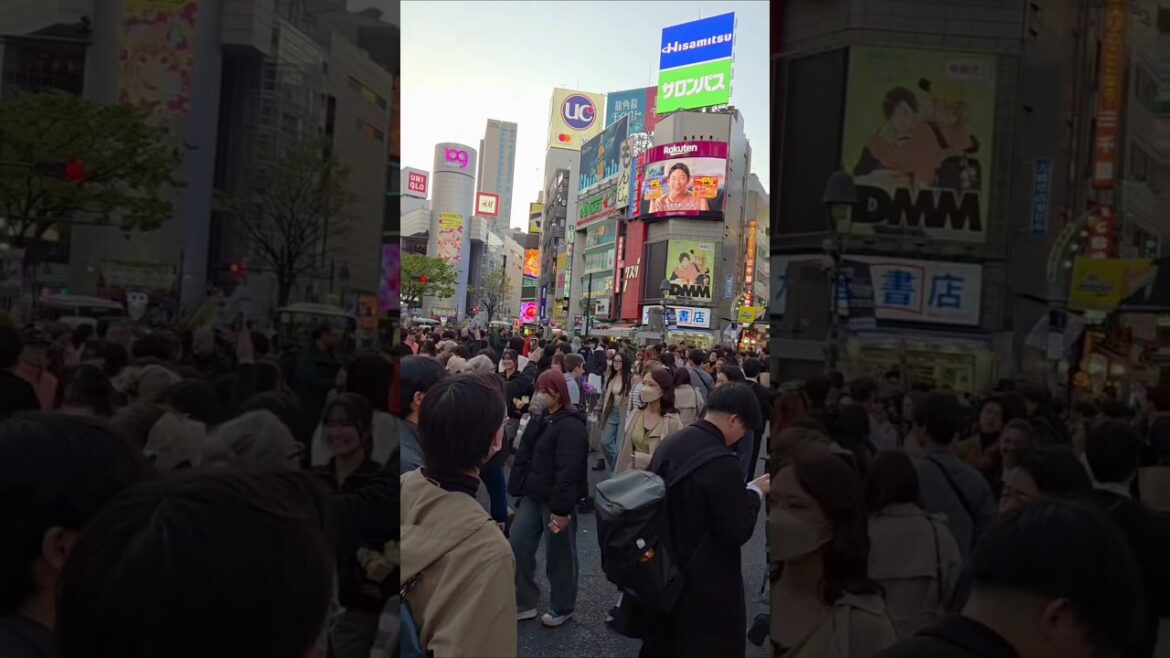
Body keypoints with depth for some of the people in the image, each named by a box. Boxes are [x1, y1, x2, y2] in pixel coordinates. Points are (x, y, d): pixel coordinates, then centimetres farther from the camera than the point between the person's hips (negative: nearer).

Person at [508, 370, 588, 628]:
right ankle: (524, 603, 23)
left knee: (559, 556, 7)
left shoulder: (570, 425, -19)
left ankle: (562, 607, 26)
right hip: (532, 496, 9)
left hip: (555, 501, -9)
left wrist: (561, 509, -26)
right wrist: (519, 491, 15)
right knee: (517, 548, 8)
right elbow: (525, 456, 17)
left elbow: (568, 470, -24)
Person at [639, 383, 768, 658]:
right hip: (706, 583, -7)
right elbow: (738, 532, -20)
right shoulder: (723, 462, -25)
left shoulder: (669, 444, -1)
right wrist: (756, 491, -6)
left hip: (666, 570, 7)